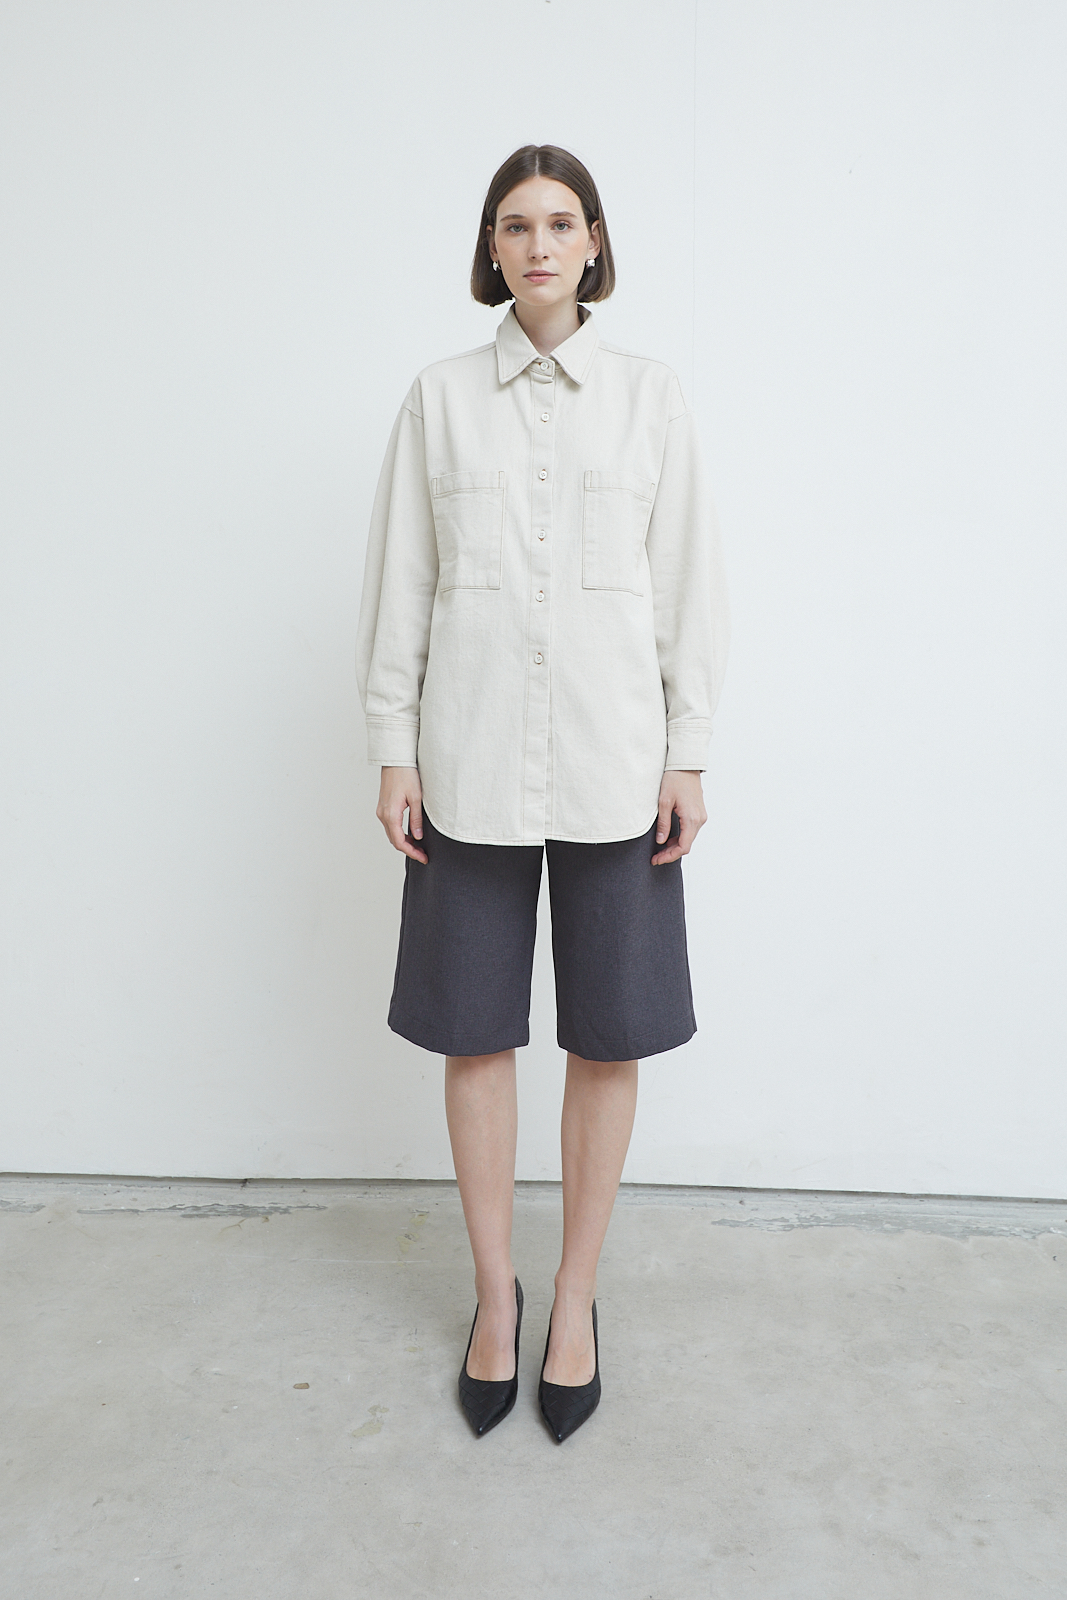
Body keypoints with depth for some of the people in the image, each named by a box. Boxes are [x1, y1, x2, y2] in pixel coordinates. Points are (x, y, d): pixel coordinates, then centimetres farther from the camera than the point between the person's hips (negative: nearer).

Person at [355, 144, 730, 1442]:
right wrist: (393, 749, 0)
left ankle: (576, 1297, 27)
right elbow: (400, 581, 5)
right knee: (475, 1036, 8)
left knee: (608, 1041, 6)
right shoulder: (439, 398, 7)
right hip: (473, 761, 1)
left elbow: (687, 582, 5)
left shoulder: (649, 397, 6)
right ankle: (494, 1293, 29)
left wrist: (688, 755, 0)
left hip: (612, 762, 0)